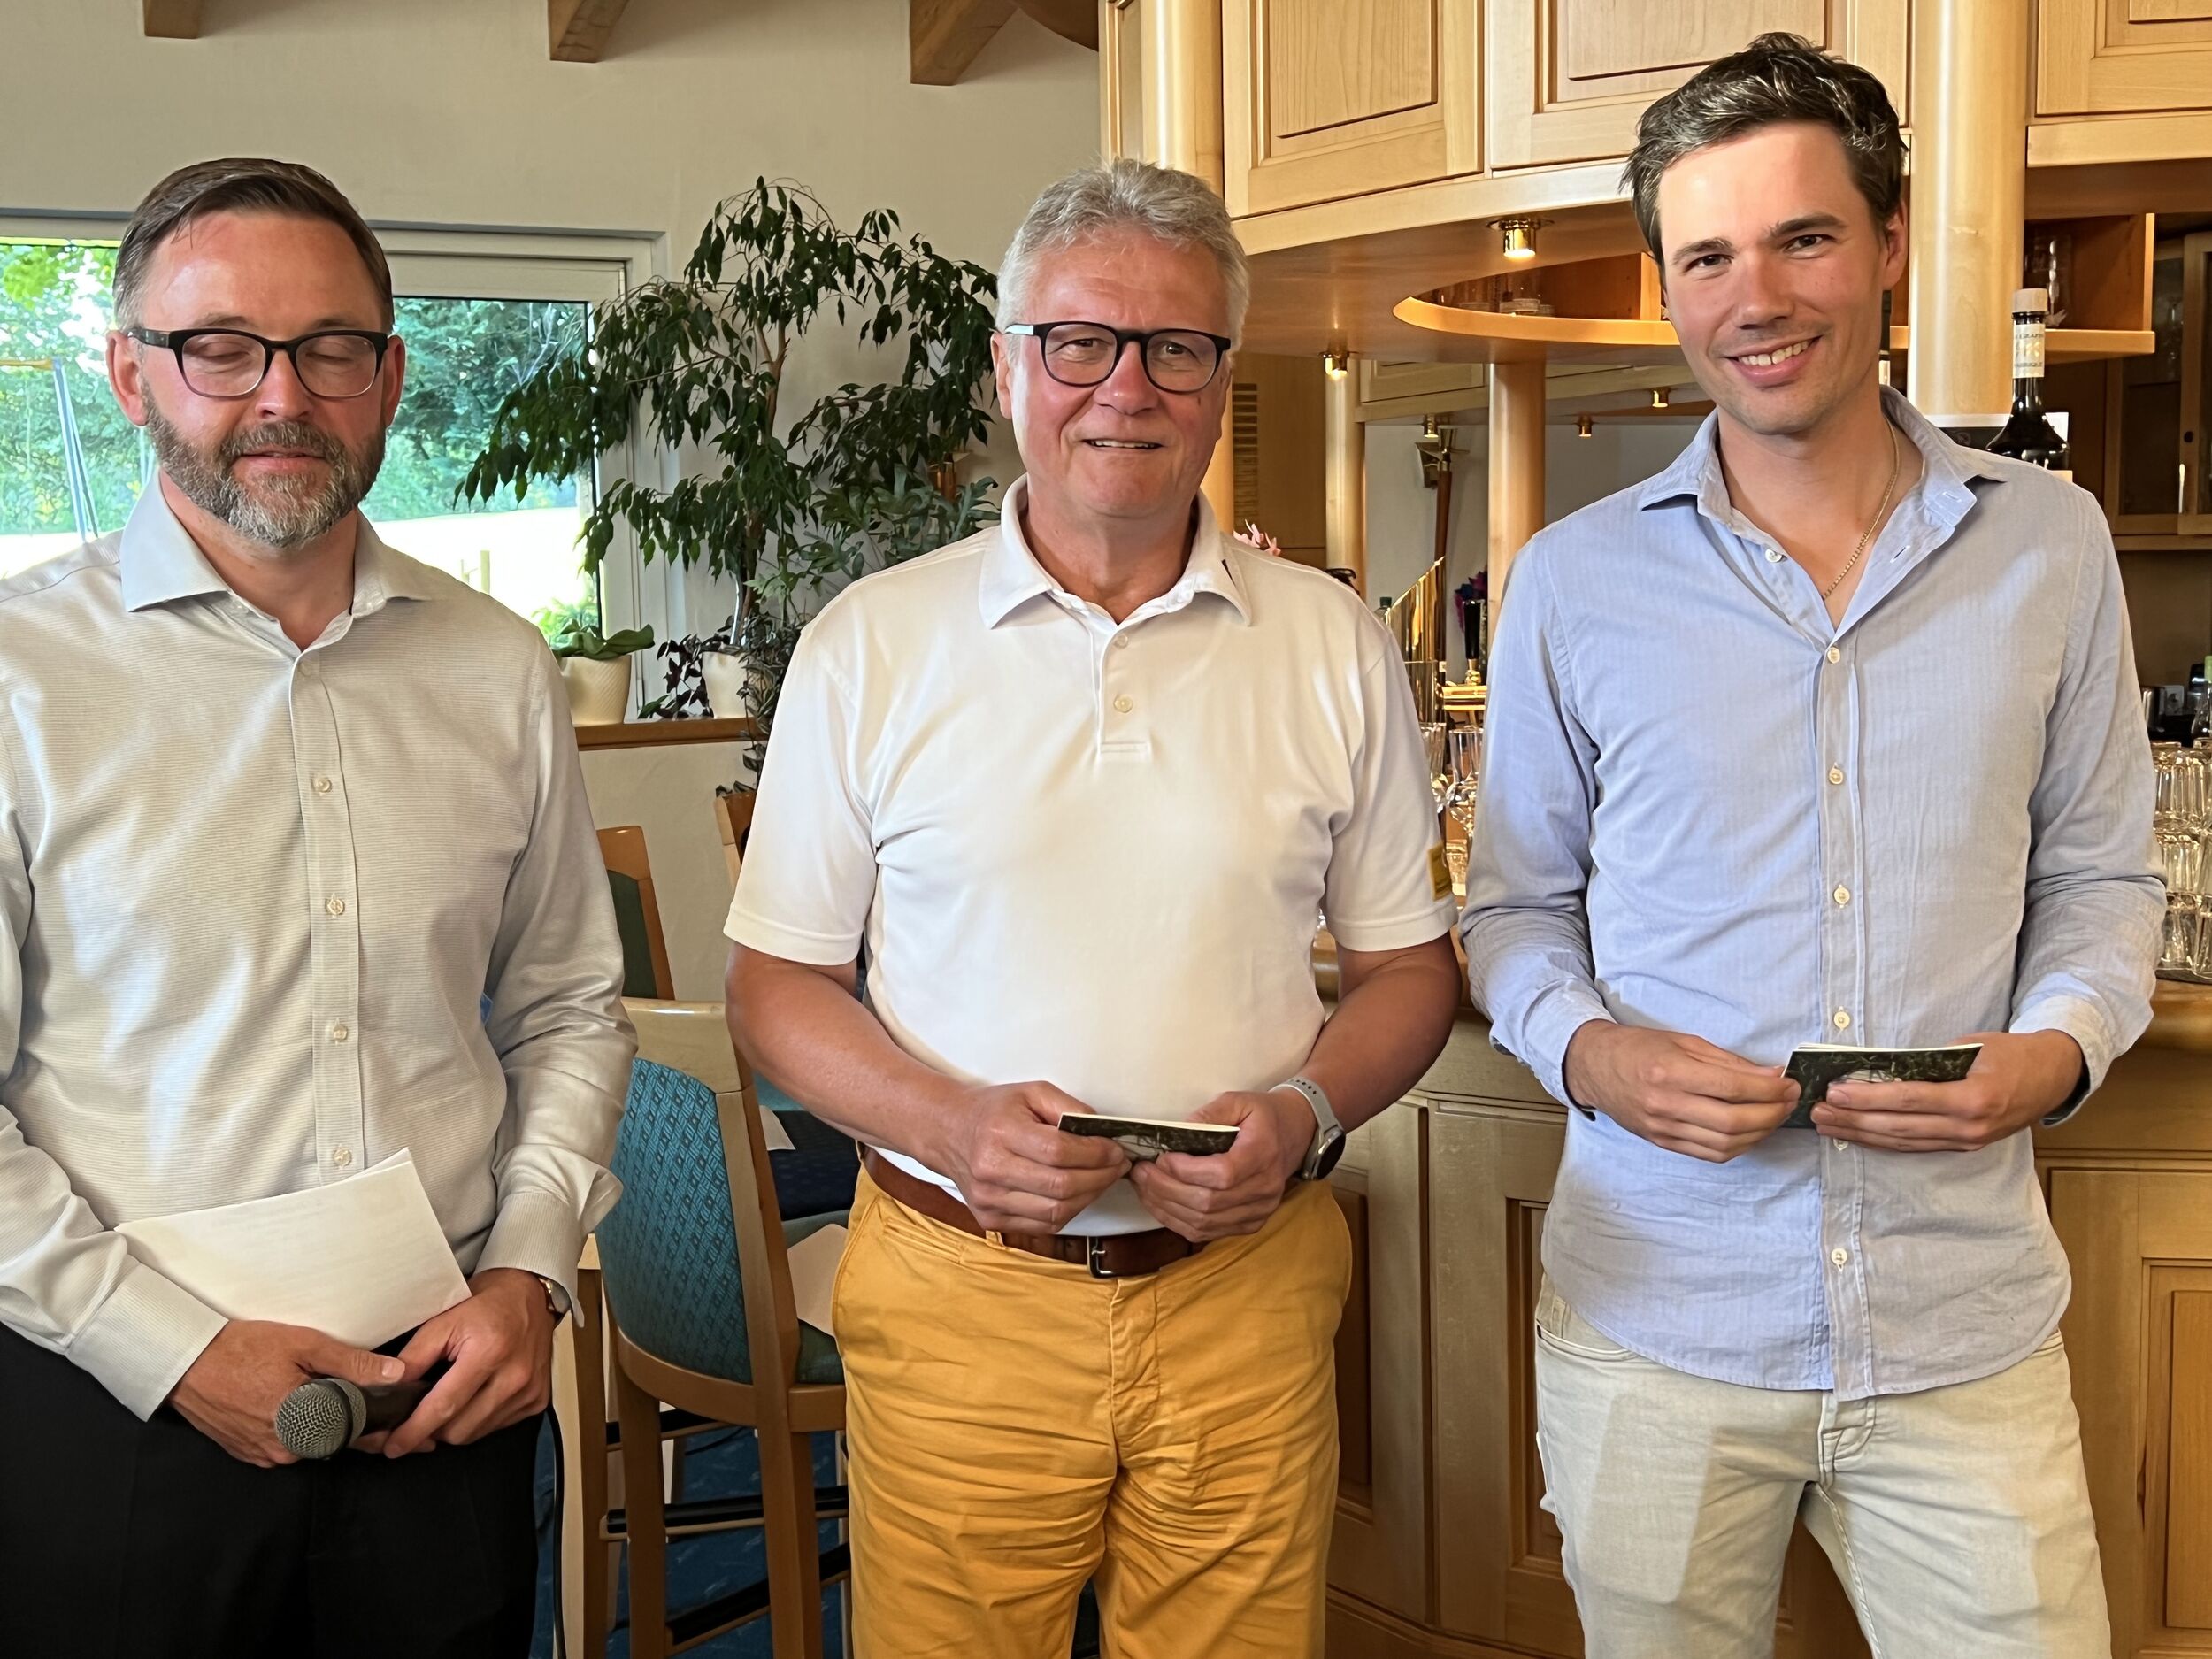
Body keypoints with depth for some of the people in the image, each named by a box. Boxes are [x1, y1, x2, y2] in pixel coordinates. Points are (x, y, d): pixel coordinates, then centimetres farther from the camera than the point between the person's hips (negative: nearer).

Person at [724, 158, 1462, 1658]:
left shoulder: (1336, 646, 3)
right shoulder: (872, 645, 0)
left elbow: (1410, 965, 9)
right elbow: (777, 981, 3)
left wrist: (1305, 1113, -11)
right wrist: (949, 1124, -14)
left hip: (1250, 1296, 1)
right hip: (958, 1300, -1)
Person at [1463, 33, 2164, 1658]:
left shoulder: (2050, 544, 3)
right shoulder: (1575, 580, 0)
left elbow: (2099, 873, 10)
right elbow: (1517, 905, 7)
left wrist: (2054, 1052, -10)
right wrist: (1591, 1052, -13)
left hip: (1970, 1323, 1)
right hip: (1655, 1323, 0)